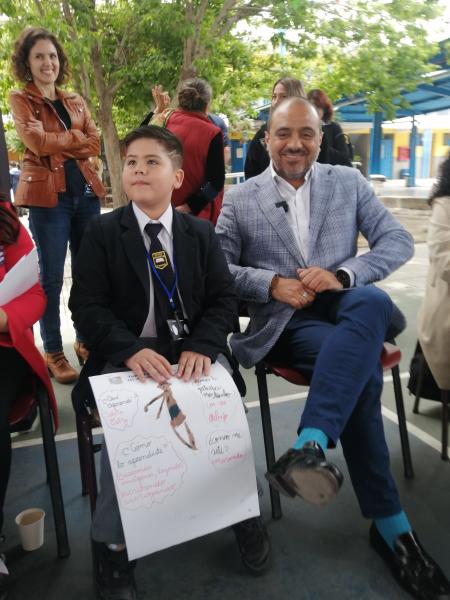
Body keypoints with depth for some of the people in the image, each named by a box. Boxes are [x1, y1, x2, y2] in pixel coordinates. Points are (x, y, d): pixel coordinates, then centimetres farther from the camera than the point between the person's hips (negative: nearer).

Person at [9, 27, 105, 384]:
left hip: (85, 190, 5)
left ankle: (85, 341, 23)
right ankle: (53, 352, 11)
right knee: (52, 276, -1)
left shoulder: (76, 100, 17)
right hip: (46, 194, -5)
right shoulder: (20, 100, 4)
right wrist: (76, 136, -3)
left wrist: (57, 144, -7)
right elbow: (38, 143, -12)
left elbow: (95, 145, 4)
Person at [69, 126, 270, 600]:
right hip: (126, 355, -1)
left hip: (193, 351, 2)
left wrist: (202, 347, -17)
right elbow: (87, 306, -5)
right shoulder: (101, 232, 1)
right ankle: (111, 541, -6)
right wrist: (131, 350, -23)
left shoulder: (202, 233, 8)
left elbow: (223, 300, 3)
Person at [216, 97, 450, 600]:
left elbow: (398, 241, 5)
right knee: (364, 371, -30)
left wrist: (342, 274, -14)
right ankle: (389, 522, -20)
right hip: (286, 320, -2)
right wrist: (272, 284, -12)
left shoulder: (348, 182, 12)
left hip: (345, 304, 2)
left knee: (374, 303, -36)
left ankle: (310, 446, -43)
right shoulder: (239, 199, 9)